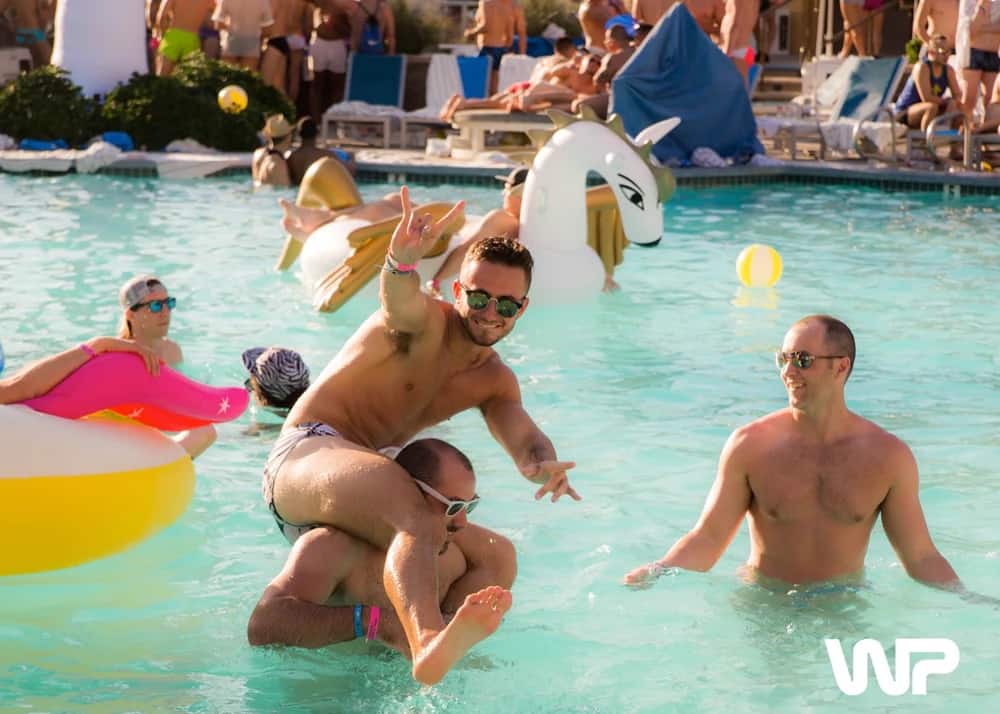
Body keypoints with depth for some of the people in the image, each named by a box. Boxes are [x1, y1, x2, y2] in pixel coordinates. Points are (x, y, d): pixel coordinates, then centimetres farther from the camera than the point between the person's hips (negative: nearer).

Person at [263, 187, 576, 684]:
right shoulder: (424, 323, -8)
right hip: (305, 454, -9)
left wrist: (544, 466, -28)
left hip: (360, 489, 9)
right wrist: (402, 261, -58)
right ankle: (429, 647, -63)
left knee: (496, 555, 6)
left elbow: (525, 439, -2)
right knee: (409, 511, -39)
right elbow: (399, 303, -33)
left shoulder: (495, 382, 15)